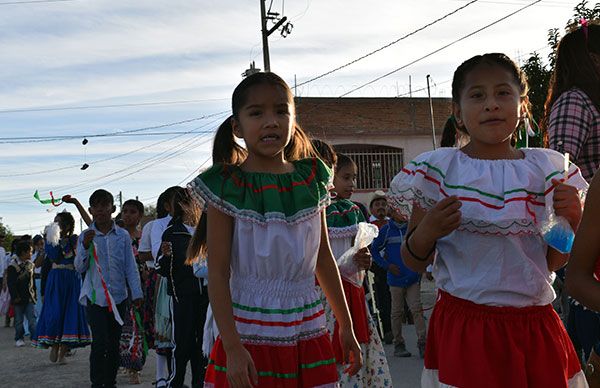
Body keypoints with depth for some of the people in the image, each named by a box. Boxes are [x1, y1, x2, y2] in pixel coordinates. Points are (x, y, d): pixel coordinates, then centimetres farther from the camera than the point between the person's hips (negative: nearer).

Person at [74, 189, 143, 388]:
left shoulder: (123, 236, 3)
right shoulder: (86, 236, 2)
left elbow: (131, 267, 5)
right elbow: (80, 268, -2)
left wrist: (137, 293, 1)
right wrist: (85, 246, -17)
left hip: (118, 296, 2)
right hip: (95, 297, -2)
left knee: (114, 343, 8)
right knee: (100, 342, -11)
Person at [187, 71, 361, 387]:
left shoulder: (312, 178, 5)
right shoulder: (227, 187, -8)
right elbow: (218, 272, -9)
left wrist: (346, 326, 15)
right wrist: (232, 347, -17)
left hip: (308, 335, 4)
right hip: (250, 337, -4)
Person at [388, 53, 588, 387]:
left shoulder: (547, 169, 3)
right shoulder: (438, 169, -3)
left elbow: (554, 262, 9)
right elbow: (415, 264, 1)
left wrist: (571, 220, -10)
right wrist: (425, 233, -20)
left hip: (536, 328, 3)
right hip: (464, 330, -2)